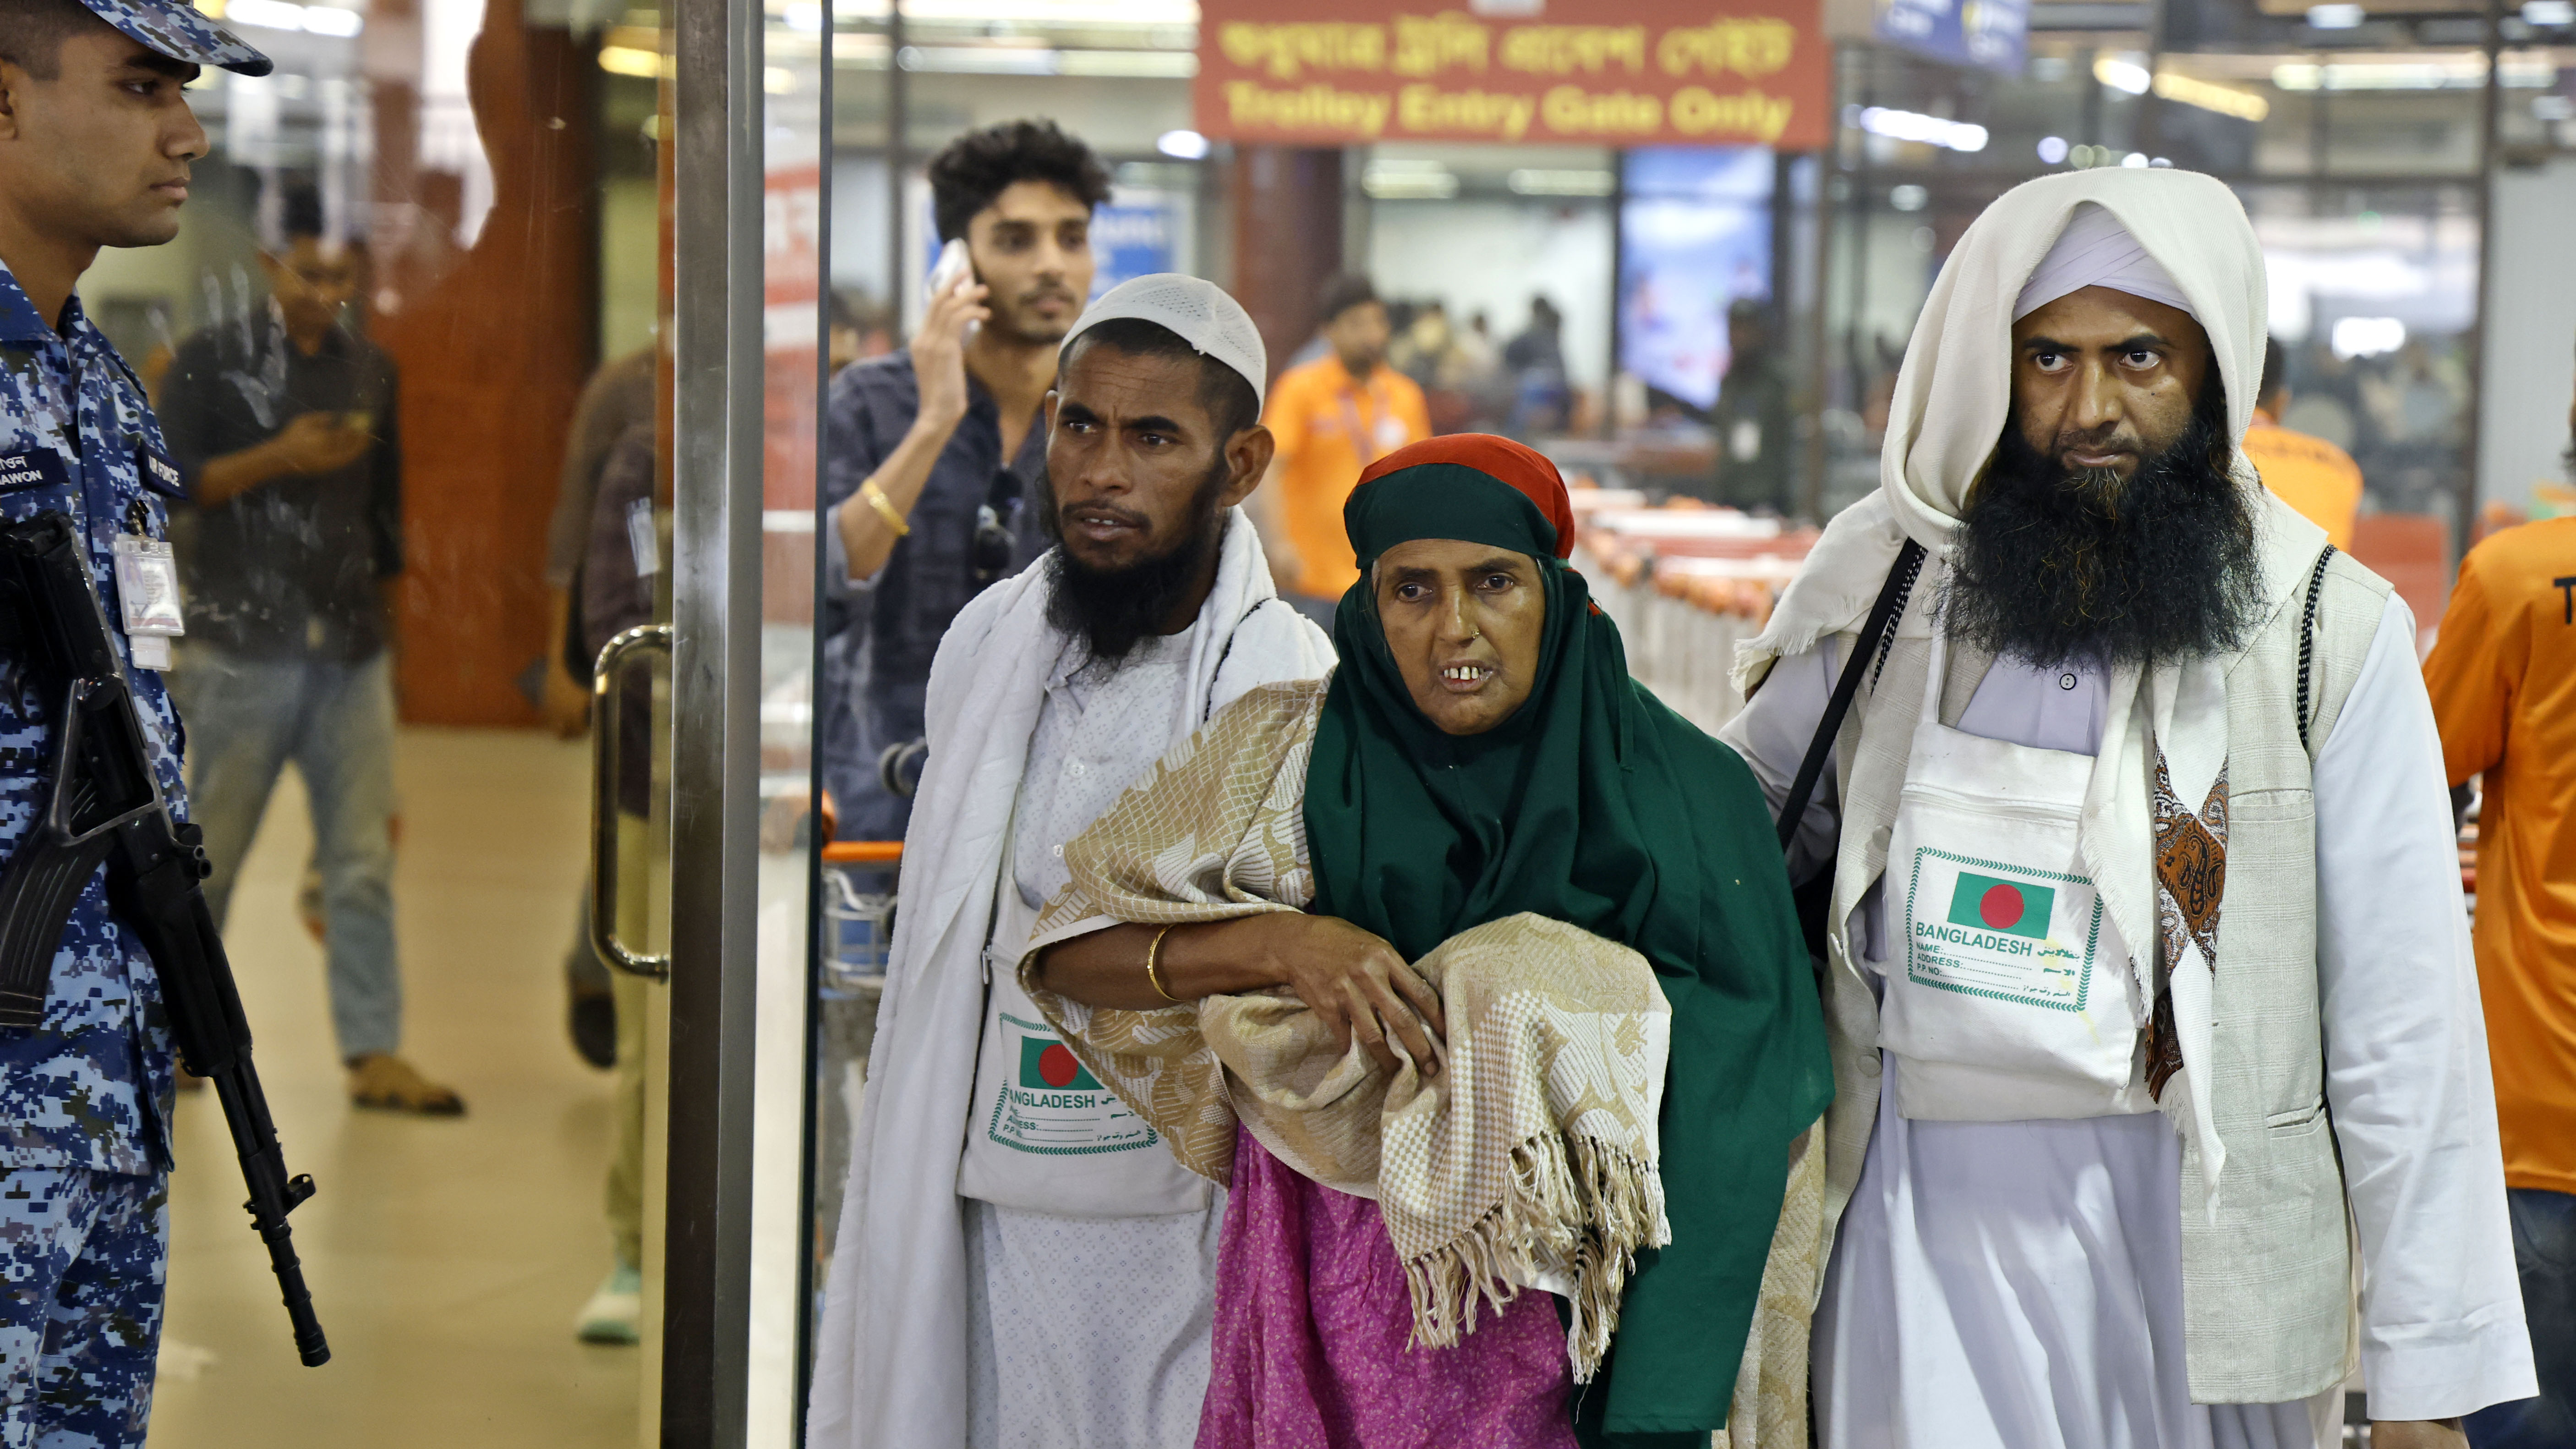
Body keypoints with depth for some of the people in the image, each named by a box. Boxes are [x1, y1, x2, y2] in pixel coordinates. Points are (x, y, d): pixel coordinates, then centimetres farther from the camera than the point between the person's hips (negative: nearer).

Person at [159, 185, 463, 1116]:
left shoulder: (372, 371, 13)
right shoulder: (213, 361, 0)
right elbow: (165, 481, -7)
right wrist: (278, 457, -16)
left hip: (352, 653, 4)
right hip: (243, 646, -4)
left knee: (364, 862, 0)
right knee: (211, 850, 3)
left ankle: (373, 1055, 2)